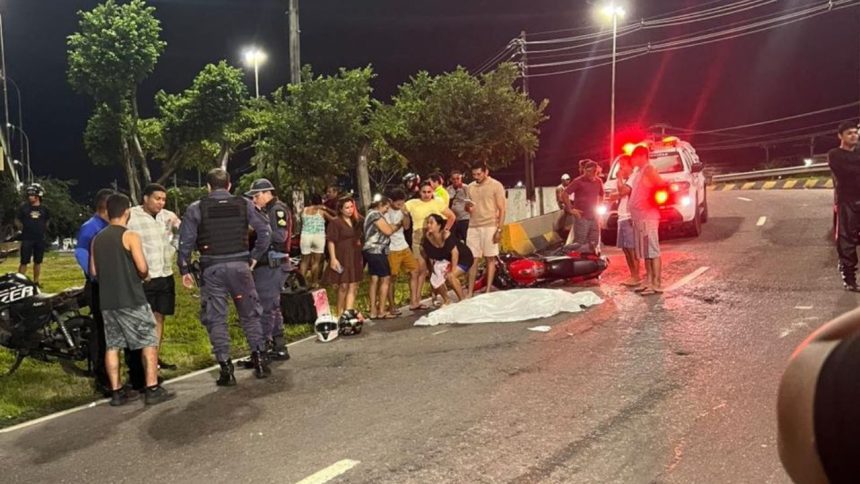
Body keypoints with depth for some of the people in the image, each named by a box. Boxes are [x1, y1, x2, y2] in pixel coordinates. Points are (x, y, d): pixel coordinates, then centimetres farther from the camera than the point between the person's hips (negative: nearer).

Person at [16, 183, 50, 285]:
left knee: (38, 261, 10)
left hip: (40, 239, 2)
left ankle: (36, 282, 19)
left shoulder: (44, 209, 2)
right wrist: (24, 229, 7)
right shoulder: (24, 206, -2)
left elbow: (47, 220, 19)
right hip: (27, 238, -2)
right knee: (24, 262, -5)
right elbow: (18, 220, 10)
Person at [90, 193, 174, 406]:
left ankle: (116, 392, 13)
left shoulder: (97, 239, 10)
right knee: (149, 342, 0)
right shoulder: (130, 236, -10)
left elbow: (94, 271, 11)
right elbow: (142, 267, -17)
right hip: (131, 299, -7)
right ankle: (153, 390, -2)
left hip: (107, 301, 7)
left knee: (112, 346, 10)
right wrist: (145, 276, 4)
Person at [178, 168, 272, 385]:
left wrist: (185, 270, 6)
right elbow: (264, 229, 1)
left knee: (216, 318, 7)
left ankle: (226, 369, 5)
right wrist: (255, 256, 10)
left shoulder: (196, 208, 0)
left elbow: (185, 241, -2)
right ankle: (260, 360, 14)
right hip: (240, 265, 2)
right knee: (250, 314, 15)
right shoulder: (244, 204, 4)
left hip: (212, 268, -1)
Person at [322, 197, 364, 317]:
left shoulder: (355, 222, 14)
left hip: (355, 258, 7)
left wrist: (360, 257, 18)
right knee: (343, 286, -3)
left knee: (353, 287, 2)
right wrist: (333, 258, -20)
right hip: (342, 257, -7)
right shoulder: (335, 223, -8)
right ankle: (339, 313, 11)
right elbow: (331, 242, -12)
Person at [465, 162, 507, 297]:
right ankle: (470, 291, 5)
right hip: (473, 227, 4)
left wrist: (499, 230, -13)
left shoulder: (496, 186, -4)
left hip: (490, 227, -4)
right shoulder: (470, 187, 11)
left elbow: (502, 209, -5)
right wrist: (468, 208, -5)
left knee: (490, 259, 1)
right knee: (473, 259, 2)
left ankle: (488, 291, 6)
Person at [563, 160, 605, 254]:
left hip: (594, 217, 6)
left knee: (594, 244, 12)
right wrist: (570, 209, -13)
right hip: (581, 217, -6)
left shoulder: (598, 182, 8)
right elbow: (564, 193, -12)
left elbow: (601, 195, 27)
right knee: (580, 244, -4)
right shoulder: (578, 181, -10)